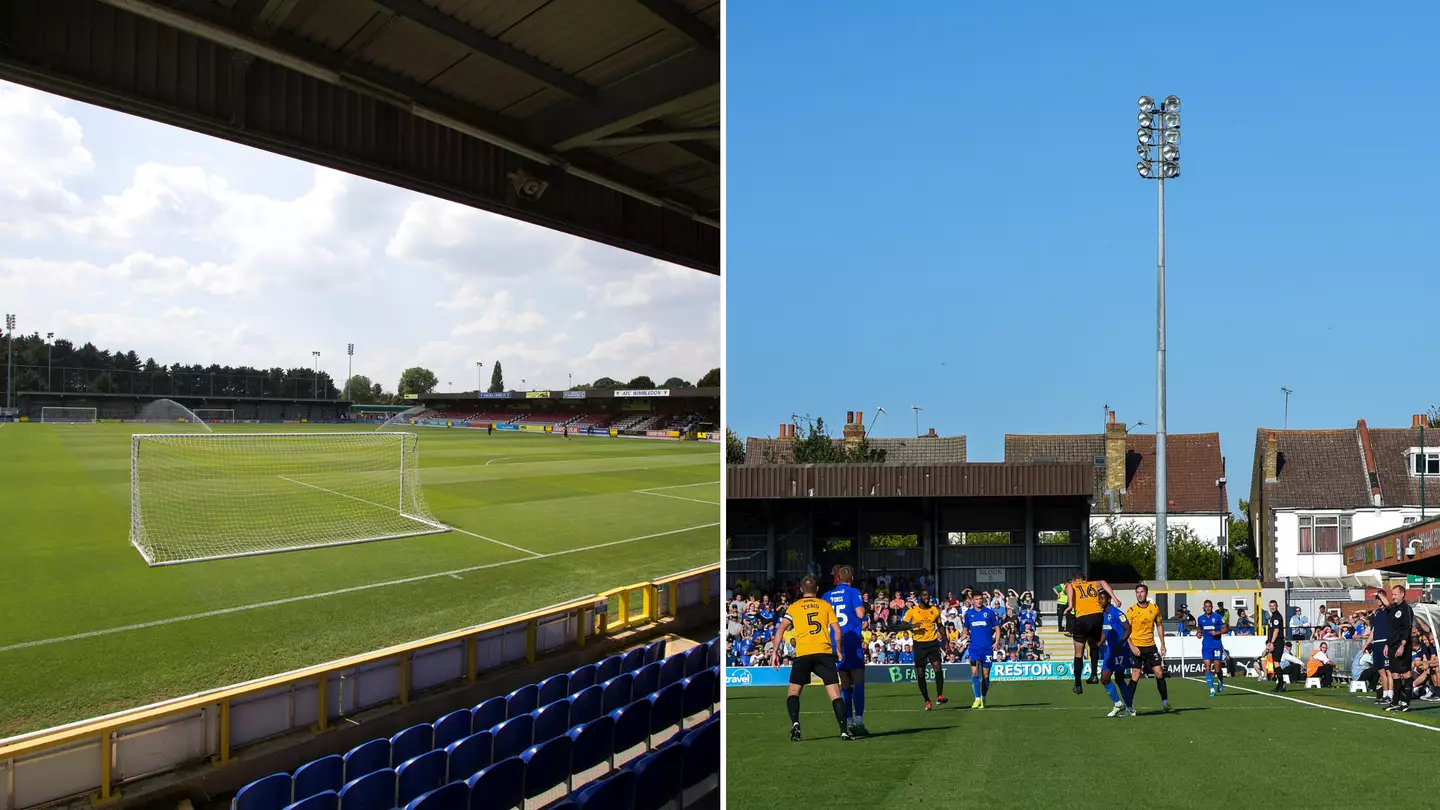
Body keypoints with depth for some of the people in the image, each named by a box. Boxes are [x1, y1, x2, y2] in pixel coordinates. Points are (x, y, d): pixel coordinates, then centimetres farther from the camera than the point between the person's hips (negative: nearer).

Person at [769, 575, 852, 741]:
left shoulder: (794, 607, 12)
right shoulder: (826, 605, 13)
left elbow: (780, 629, 2)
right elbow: (837, 630, 9)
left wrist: (775, 651, 4)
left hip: (802, 654, 0)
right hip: (825, 652, 0)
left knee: (794, 692, 12)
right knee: (835, 693, 1)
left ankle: (795, 723, -9)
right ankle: (844, 730, -8)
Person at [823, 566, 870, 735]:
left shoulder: (828, 596, 11)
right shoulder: (853, 592, -3)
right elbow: (860, 613, -14)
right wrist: (863, 603, 7)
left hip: (837, 645, 4)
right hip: (853, 644, -4)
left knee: (845, 685, 9)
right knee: (858, 682, -2)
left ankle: (848, 721, 5)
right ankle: (858, 719, -13)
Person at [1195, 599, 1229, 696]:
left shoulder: (1218, 617, -4)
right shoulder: (1200, 618, 7)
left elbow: (1226, 629, -2)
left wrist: (1217, 632, -17)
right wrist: (1198, 633, 1)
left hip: (1217, 645, -2)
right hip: (1206, 646, 3)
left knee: (1217, 669, 1)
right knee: (1207, 667, -8)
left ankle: (1220, 682, 33)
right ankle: (1212, 689, -3)